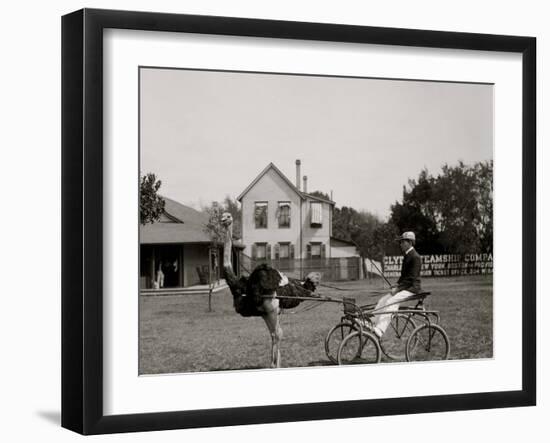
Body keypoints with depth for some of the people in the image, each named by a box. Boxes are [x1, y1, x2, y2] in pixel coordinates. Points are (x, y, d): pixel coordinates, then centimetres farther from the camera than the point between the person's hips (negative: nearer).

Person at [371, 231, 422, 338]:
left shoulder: (415, 257, -14)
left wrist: (398, 288, -18)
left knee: (391, 302, -28)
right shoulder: (407, 256, 17)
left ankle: (380, 330, -38)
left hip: (412, 289, -10)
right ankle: (372, 324, -8)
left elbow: (412, 278, -18)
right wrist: (397, 285, 6)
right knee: (382, 301, -3)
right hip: (404, 288, 10)